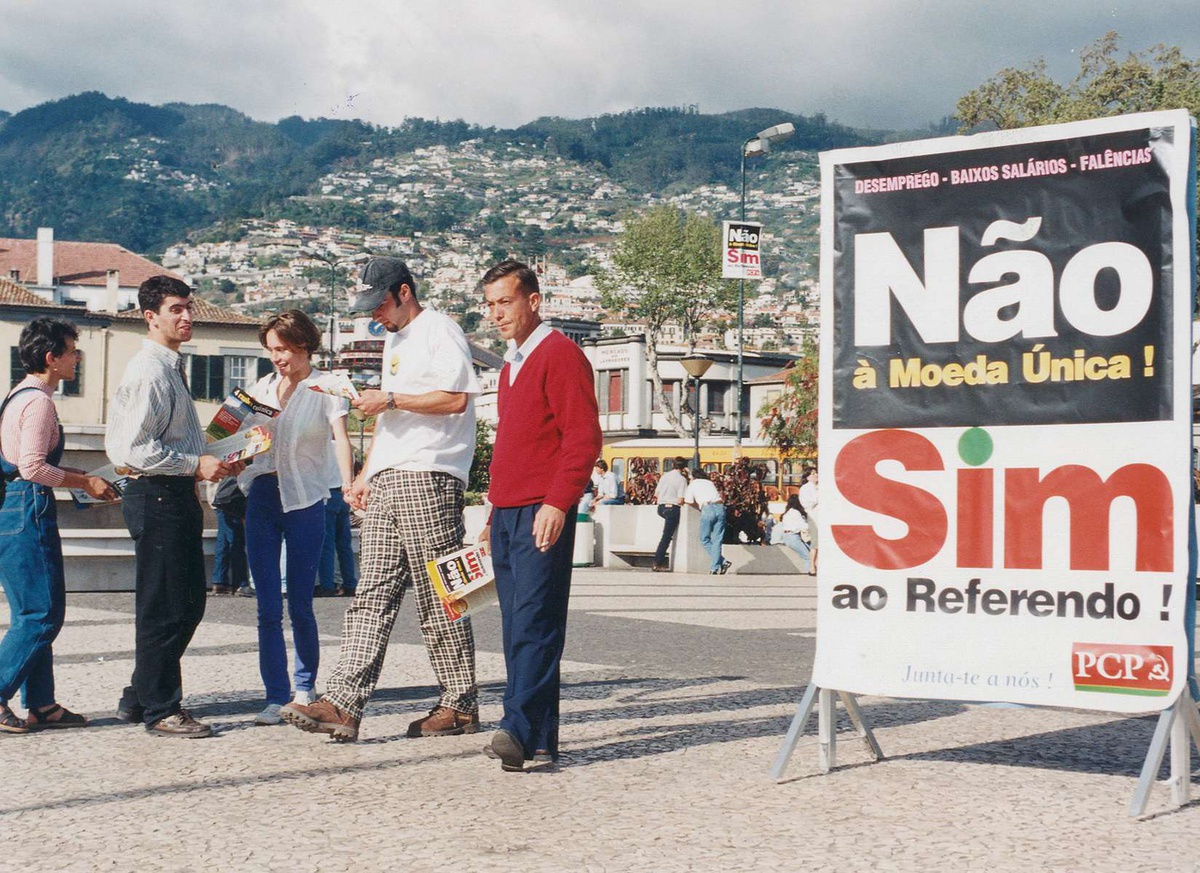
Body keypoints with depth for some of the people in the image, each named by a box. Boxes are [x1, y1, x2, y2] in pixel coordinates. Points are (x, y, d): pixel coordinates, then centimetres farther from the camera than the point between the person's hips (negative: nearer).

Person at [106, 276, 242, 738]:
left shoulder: (172, 367, 18)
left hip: (178, 494, 10)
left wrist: (214, 462, 12)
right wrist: (196, 465, -18)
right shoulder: (148, 371, -14)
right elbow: (133, 448, -22)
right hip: (156, 496, -10)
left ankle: (140, 699, 25)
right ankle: (159, 710, 8)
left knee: (188, 603, 15)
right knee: (164, 608, -2)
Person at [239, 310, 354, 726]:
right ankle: (277, 696, 6)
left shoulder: (325, 388, -1)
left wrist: (348, 485, -31)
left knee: (300, 605, 2)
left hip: (305, 499, -4)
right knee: (268, 606, 1)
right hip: (262, 496, 4)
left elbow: (340, 437, -15)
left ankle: (305, 689, 19)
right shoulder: (262, 387, 14)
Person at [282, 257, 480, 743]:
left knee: (439, 601, -4)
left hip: (427, 481, -9)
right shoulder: (394, 341, 26)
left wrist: (390, 399, -12)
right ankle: (343, 705, -4)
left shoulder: (439, 330, -3)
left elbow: (456, 398, -16)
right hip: (387, 483, 9)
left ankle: (460, 706, 5)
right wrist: (366, 475, 23)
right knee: (371, 599, 1)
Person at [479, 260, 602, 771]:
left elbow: (583, 437, -13)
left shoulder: (560, 355, -5)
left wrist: (557, 504, -20)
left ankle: (522, 732, -18)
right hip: (507, 513, 9)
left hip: (541, 513, -9)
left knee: (534, 624, -13)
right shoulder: (511, 365, 23)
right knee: (517, 628, 6)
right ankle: (538, 737, 9)